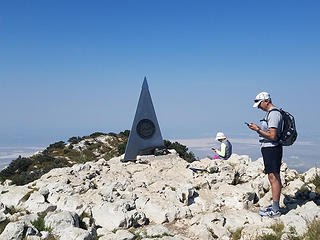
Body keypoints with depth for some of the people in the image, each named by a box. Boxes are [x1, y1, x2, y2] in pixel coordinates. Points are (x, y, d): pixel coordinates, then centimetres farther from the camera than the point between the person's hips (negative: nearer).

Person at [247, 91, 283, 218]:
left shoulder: (274, 114, -16)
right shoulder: (270, 113, 17)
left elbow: (272, 136, -21)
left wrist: (258, 129, -15)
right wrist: (258, 128, 10)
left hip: (272, 149, -11)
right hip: (268, 149, 11)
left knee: (274, 178, -6)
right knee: (273, 178, 15)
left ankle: (275, 210, -2)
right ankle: (274, 206, 24)